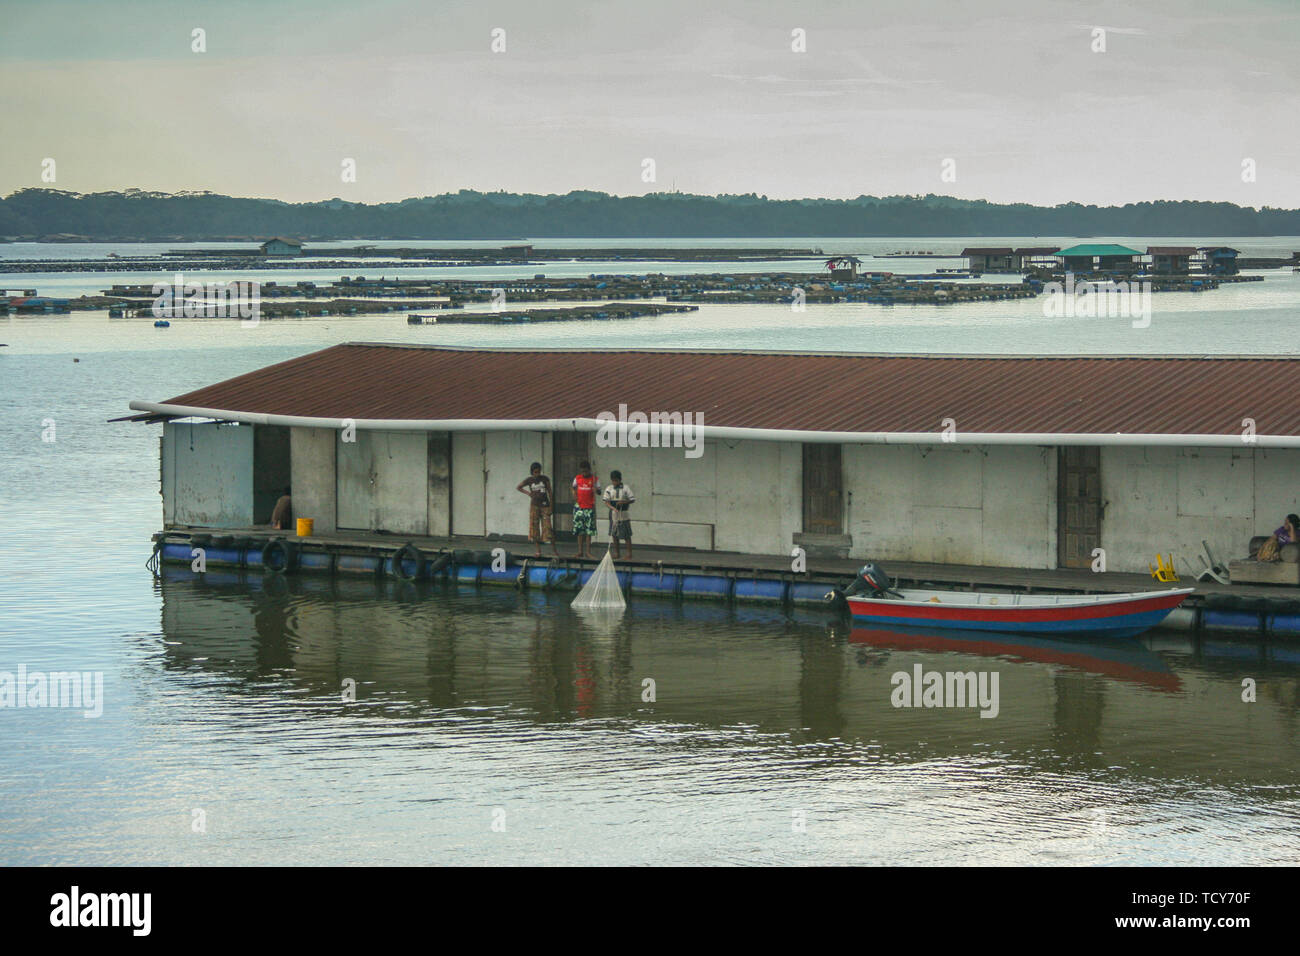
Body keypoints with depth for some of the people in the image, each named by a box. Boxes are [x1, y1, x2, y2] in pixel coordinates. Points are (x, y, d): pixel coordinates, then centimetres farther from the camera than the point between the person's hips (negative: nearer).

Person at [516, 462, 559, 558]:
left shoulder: (545, 479, -1)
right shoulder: (529, 480, 3)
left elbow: (549, 492, 1)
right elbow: (518, 487, 15)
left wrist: (551, 506, -4)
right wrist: (528, 493, 2)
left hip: (544, 505, -2)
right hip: (534, 506, 2)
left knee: (547, 527, -8)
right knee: (535, 527, -1)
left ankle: (554, 548, 3)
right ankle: (539, 551, 4)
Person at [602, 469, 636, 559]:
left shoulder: (625, 488, -3)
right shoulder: (609, 489, 3)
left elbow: (632, 499, -2)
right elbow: (606, 501, -2)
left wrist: (623, 502, -18)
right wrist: (613, 508, -19)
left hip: (623, 514, -3)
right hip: (613, 514, 3)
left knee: (627, 534, -1)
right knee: (614, 534, 6)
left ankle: (629, 553, 4)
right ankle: (616, 553, 14)